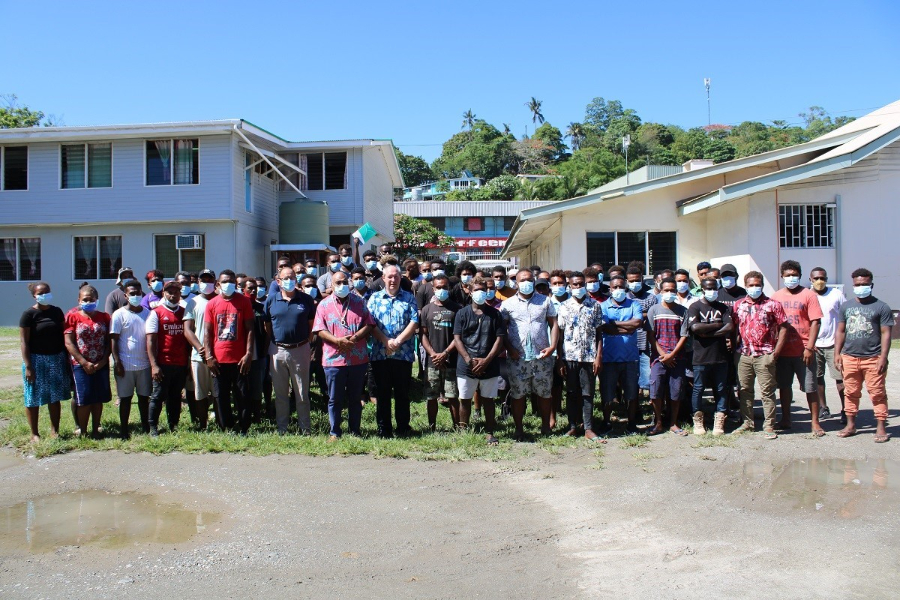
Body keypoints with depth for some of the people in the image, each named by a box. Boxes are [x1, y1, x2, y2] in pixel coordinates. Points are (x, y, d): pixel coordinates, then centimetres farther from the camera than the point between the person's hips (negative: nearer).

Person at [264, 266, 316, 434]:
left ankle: (305, 428, 15)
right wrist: (275, 341, 4)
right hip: (278, 351, 2)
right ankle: (281, 428, 20)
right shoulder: (271, 300, 4)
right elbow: (267, 325, 10)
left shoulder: (306, 300, 1)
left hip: (300, 350, -2)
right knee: (280, 393, 11)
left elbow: (311, 323, 6)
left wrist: (307, 342, 1)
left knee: (302, 393, 6)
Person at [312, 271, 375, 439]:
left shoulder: (359, 302, 8)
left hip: (358, 359, 1)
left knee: (355, 398, 11)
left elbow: (368, 324, 3)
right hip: (334, 359, -1)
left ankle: (355, 430, 21)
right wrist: (337, 341, -18)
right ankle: (334, 432, 16)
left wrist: (354, 338, -14)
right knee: (335, 399, 6)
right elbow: (320, 330, -2)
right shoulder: (324, 305, 5)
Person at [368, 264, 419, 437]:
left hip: (404, 354, -1)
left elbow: (414, 322, -3)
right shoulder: (375, 298, 9)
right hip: (380, 354, 1)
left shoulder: (409, 298, 7)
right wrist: (386, 341, -13)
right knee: (382, 392, 7)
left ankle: (403, 427, 17)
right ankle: (383, 428, 15)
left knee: (402, 392, 7)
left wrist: (398, 341, -13)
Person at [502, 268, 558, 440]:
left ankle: (546, 426, 23)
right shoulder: (508, 304, 5)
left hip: (542, 357, 1)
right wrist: (509, 349, -7)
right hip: (518, 358, -1)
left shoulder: (545, 301, 9)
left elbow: (554, 324, 8)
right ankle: (519, 430, 14)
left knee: (544, 393, 8)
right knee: (518, 395, 4)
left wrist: (552, 346, -5)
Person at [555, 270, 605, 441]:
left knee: (588, 393, 3)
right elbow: (560, 334, 5)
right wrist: (559, 360, -1)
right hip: (569, 356, 1)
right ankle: (573, 426, 16)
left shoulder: (595, 306, 5)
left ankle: (588, 429, 8)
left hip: (589, 356, -1)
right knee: (571, 393, 7)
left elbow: (599, 333, 4)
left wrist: (599, 356, -5)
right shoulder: (564, 307, 6)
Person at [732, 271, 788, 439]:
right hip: (745, 355, 4)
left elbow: (783, 328, -2)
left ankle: (769, 426, 6)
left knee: (767, 392, -1)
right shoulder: (739, 306, 10)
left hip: (764, 356, -4)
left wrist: (775, 353, -7)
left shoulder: (773, 304, -1)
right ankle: (747, 422, 20)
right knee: (745, 390, 10)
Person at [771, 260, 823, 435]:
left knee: (810, 387, 1)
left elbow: (815, 322, -6)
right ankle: (785, 420, 24)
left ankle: (815, 422, 11)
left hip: (803, 351, -4)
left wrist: (810, 347, -13)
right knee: (784, 386, 12)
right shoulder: (775, 297, 9)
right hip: (782, 351, 4)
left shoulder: (808, 295, -1)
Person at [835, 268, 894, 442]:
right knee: (851, 393, 10)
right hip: (849, 358, 4)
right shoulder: (846, 306, 11)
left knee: (877, 394, -1)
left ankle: (881, 427, 6)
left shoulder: (881, 307, 0)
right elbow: (840, 331, 13)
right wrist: (837, 353, 6)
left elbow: (886, 333, -3)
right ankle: (850, 425, 19)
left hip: (873, 359, -3)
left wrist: (883, 357, -10)